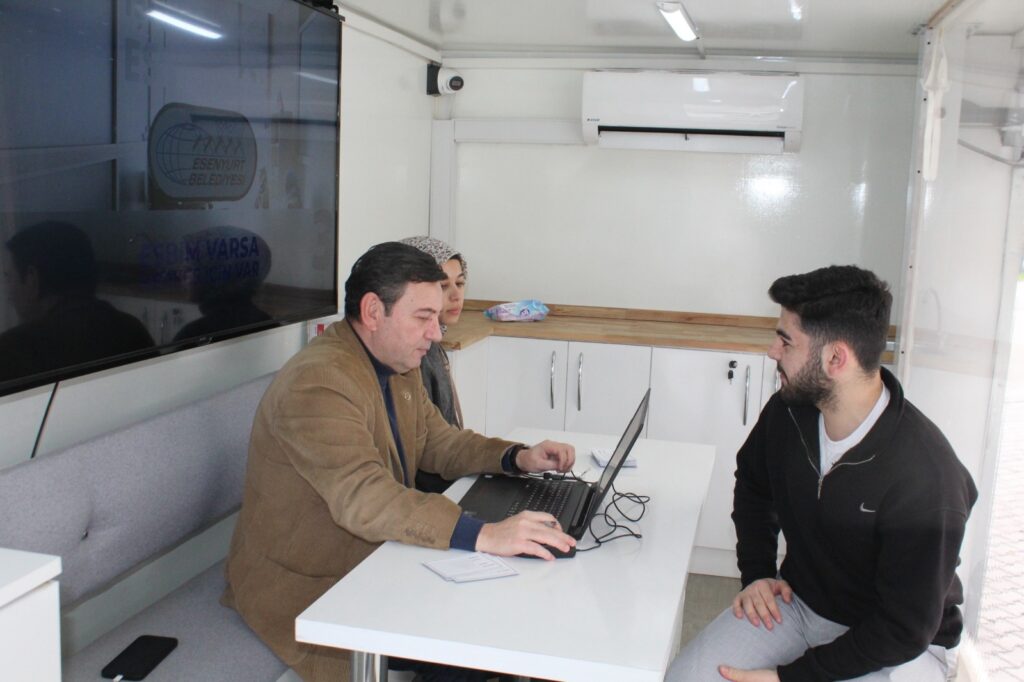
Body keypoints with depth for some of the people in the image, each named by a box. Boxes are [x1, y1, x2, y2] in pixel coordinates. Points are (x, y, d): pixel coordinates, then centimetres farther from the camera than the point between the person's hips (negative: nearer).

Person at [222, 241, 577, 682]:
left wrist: (517, 458, -4)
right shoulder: (318, 383, -26)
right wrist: (484, 536, -46)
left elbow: (438, 441, 13)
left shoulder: (398, 366, 6)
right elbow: (363, 497, -37)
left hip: (375, 562, 9)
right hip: (303, 588, -9)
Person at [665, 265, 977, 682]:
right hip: (798, 601, 5)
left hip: (897, 646, -4)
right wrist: (756, 572, 2)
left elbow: (904, 631, -22)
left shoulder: (926, 479, -29)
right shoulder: (787, 411, -10)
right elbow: (753, 484, 14)